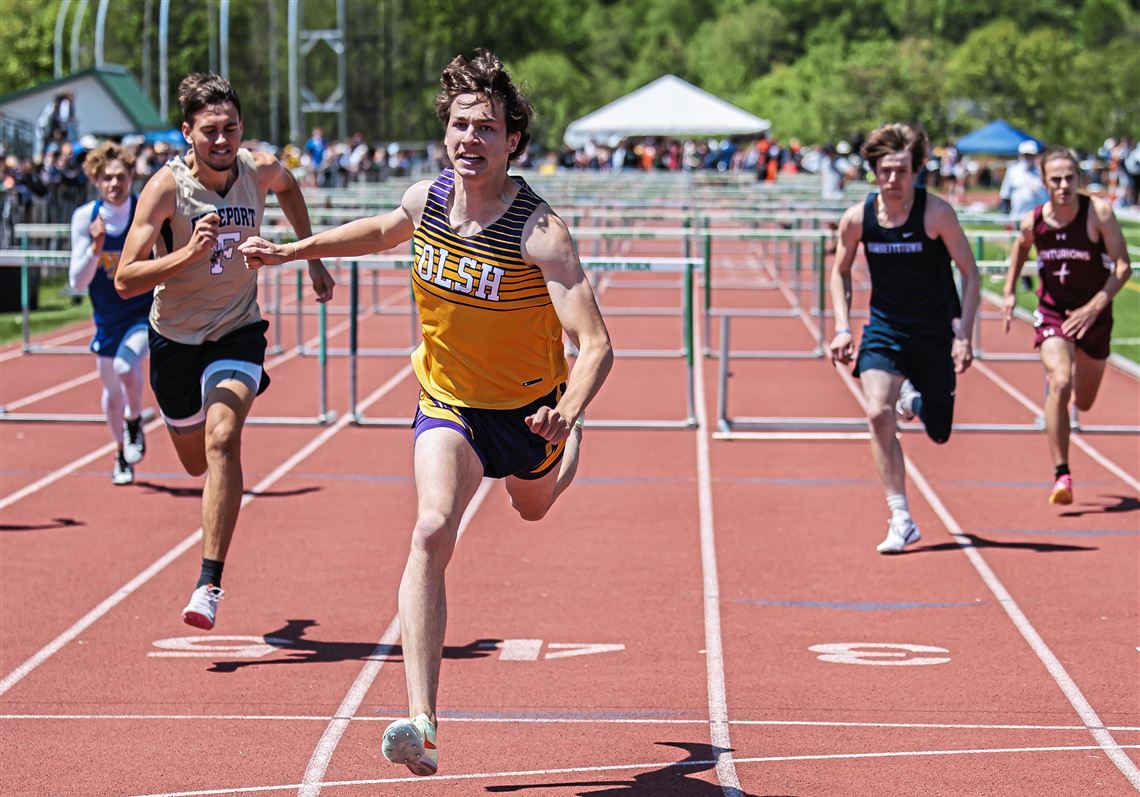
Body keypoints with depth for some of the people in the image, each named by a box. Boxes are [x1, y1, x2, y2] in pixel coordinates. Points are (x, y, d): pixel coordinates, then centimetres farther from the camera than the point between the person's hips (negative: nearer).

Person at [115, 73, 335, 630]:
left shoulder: (260, 170, -11)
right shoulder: (167, 186, -21)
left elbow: (287, 187, 17)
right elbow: (125, 280, -25)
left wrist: (312, 256, 15)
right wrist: (188, 254, -39)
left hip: (237, 332, 0)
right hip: (175, 338, 0)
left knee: (221, 440, -26)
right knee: (197, 463, 18)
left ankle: (209, 582, -25)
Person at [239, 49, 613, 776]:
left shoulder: (540, 231, -29)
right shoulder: (426, 200, -13)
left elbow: (596, 345, -34)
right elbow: (385, 231, 15)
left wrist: (566, 415, -52)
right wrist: (293, 251, 15)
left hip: (529, 408, -1)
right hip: (447, 402, 1)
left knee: (534, 508, 29)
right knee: (432, 531, -24)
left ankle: (570, 452, 70)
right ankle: (422, 722, -33)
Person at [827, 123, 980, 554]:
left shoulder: (936, 213, -15)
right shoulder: (857, 219, -7)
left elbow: (970, 273, -8)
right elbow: (840, 272, 9)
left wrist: (963, 335, -15)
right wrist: (842, 328, -2)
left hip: (934, 332, -1)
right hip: (883, 330, 1)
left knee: (938, 433, 8)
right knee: (878, 413, -22)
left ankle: (916, 397, 45)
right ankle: (901, 521, -16)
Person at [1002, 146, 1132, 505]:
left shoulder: (1098, 212, -19)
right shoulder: (1033, 221, -11)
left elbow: (1123, 266, -17)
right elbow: (1020, 248, 14)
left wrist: (1095, 307, -26)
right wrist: (1009, 292, 7)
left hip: (1093, 315, 0)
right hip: (1052, 313, 0)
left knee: (1083, 403, 15)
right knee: (1059, 384, -25)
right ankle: (1061, 475, -18)